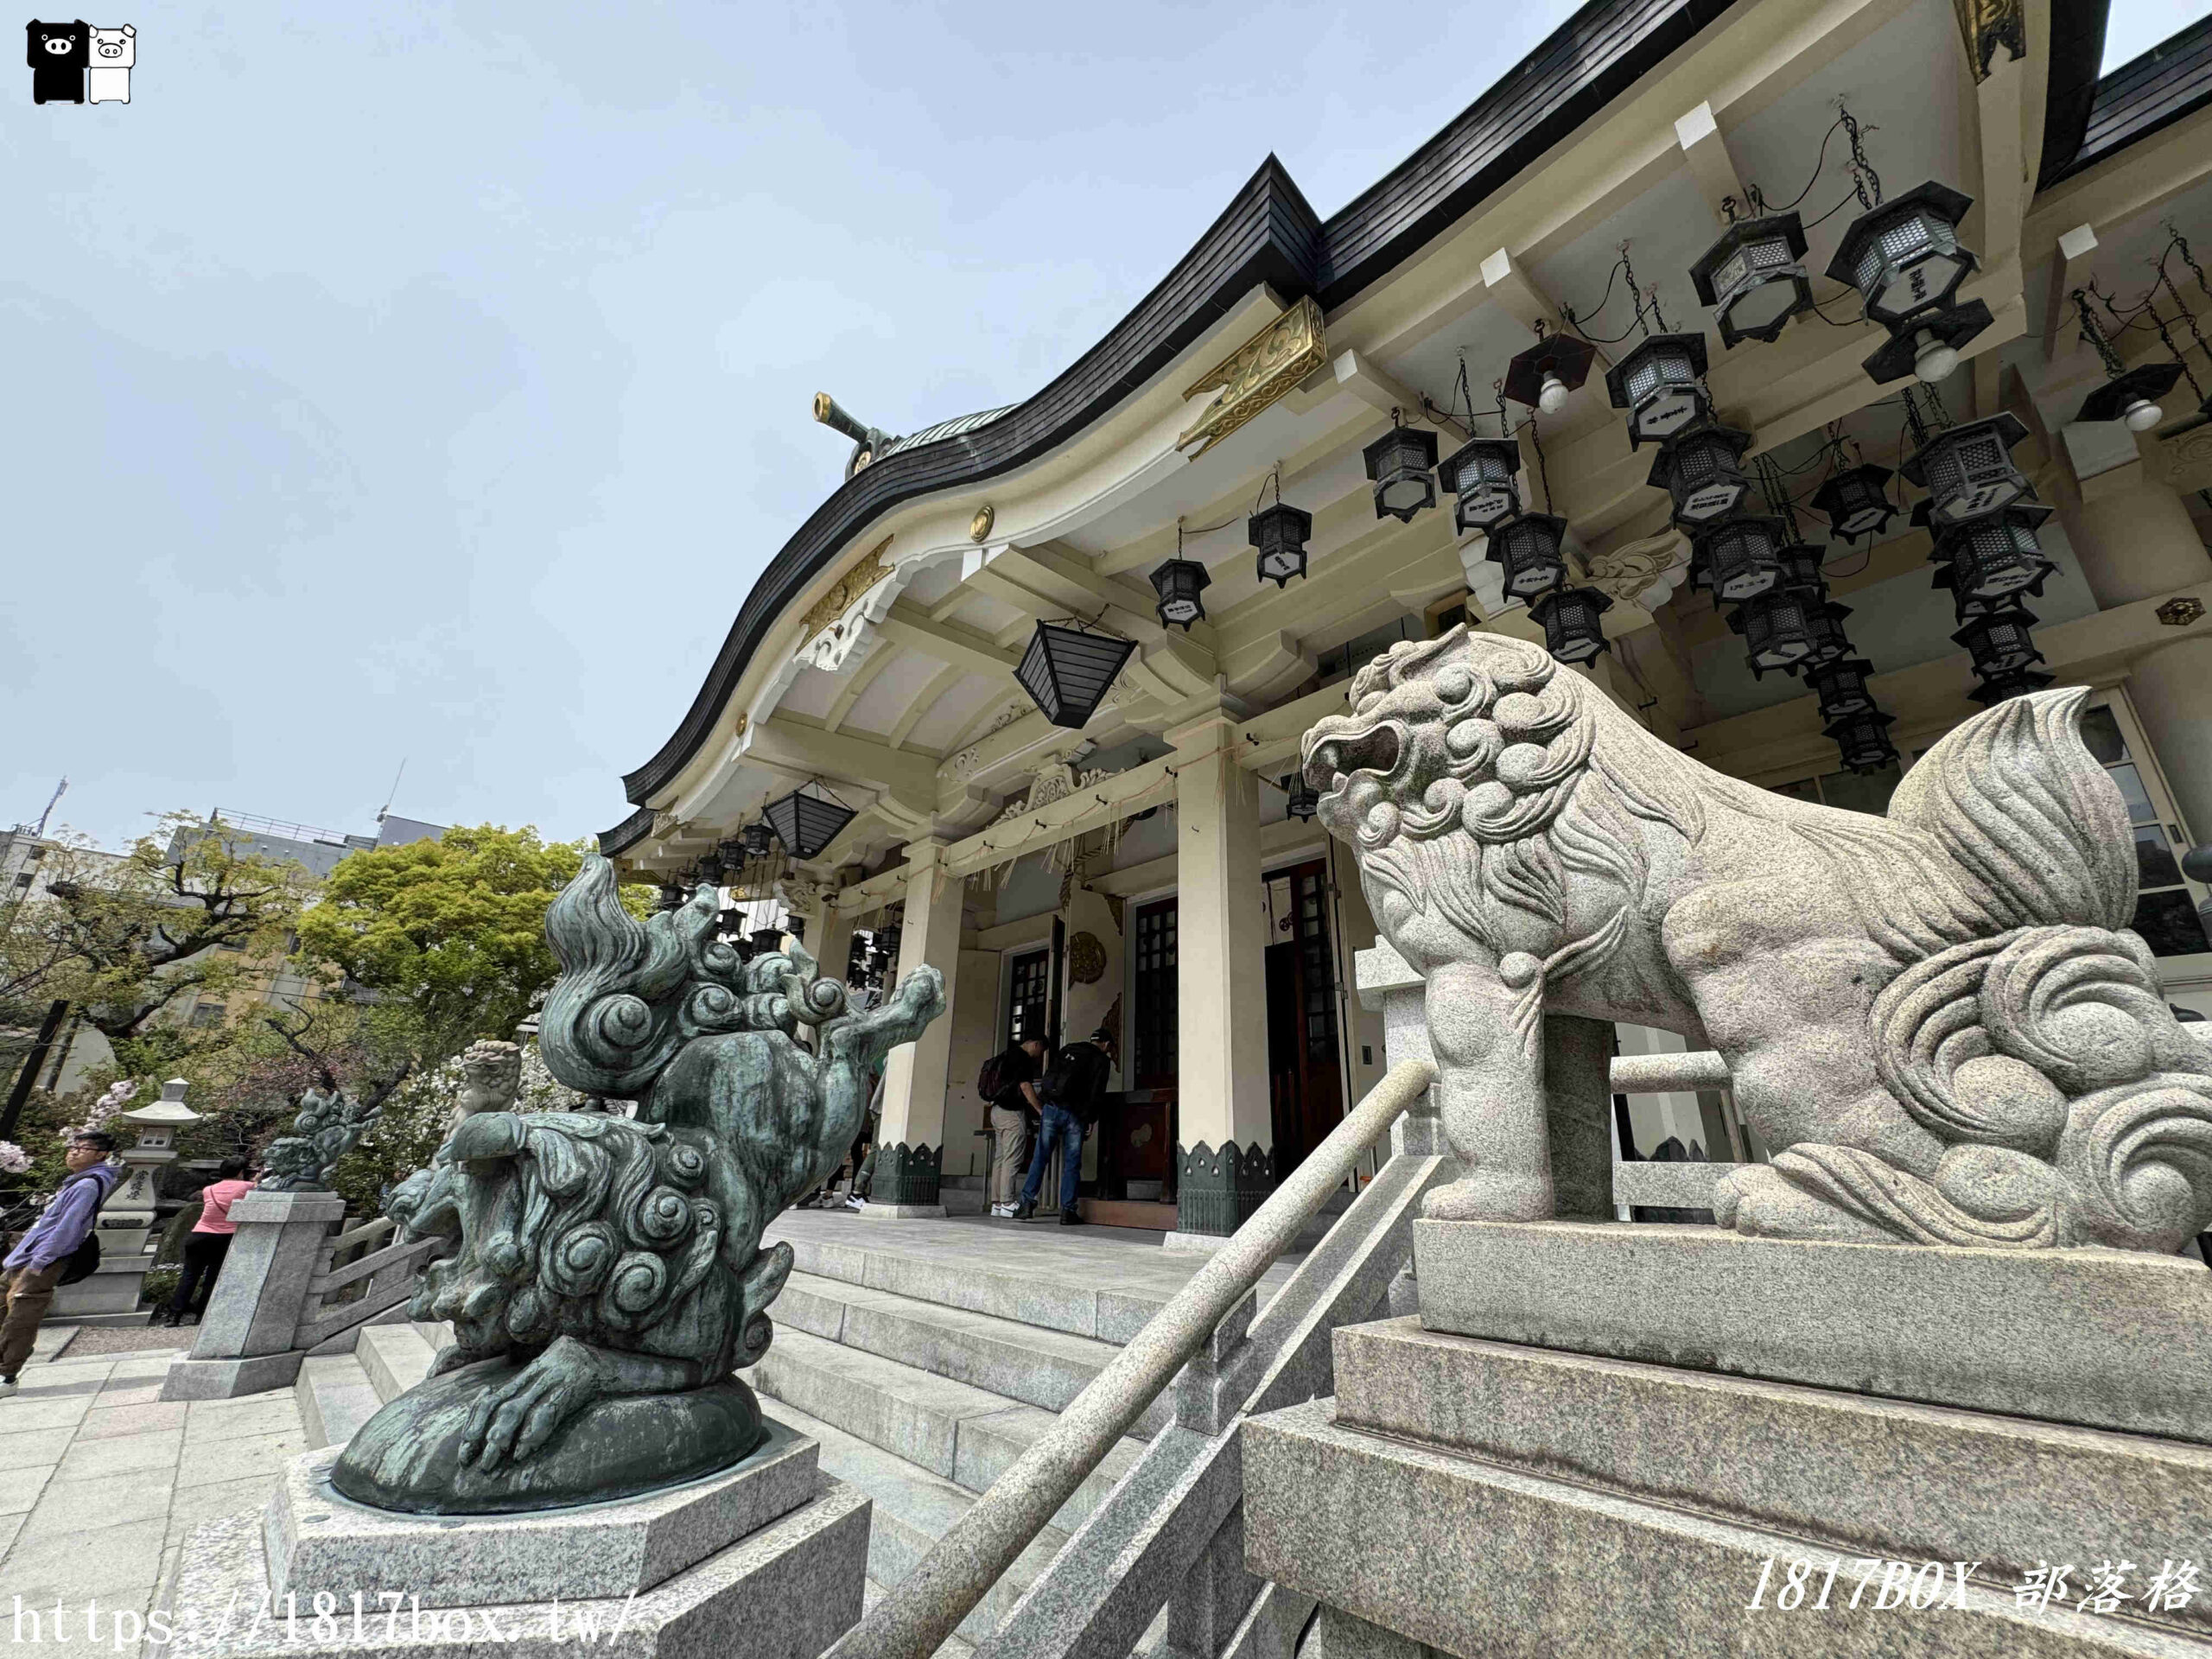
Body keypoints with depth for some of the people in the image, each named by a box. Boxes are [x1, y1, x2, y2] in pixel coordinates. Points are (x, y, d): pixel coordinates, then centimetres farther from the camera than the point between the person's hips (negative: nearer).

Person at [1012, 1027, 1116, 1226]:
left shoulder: (1068, 1049, 17)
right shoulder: (1101, 1060, 4)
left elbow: (1048, 1077, 16)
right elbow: (1097, 1095, -3)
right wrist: (1090, 1119, 6)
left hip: (1050, 1109, 3)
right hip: (1075, 1115, -3)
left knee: (1039, 1158, 7)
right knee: (1072, 1163, 5)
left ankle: (1027, 1202, 1)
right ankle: (1067, 1211, 4)